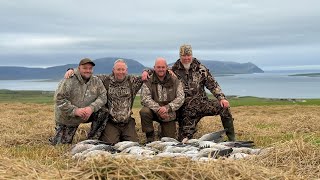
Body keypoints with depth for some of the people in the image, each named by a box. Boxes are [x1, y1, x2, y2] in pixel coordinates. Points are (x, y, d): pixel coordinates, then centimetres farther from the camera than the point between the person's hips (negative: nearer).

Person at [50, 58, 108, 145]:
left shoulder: (96, 81, -6)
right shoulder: (69, 81, -22)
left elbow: (103, 96, -13)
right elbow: (59, 99, -26)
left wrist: (92, 107, -31)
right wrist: (75, 110, -34)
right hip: (64, 118, -2)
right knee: (59, 144, 8)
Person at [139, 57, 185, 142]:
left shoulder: (175, 81, -1)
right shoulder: (148, 82, -5)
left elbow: (181, 97, -10)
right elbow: (145, 99, -16)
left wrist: (167, 108, -24)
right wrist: (158, 109, -30)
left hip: (169, 115, 1)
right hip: (154, 112, -1)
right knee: (144, 111, -33)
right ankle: (150, 137, -12)